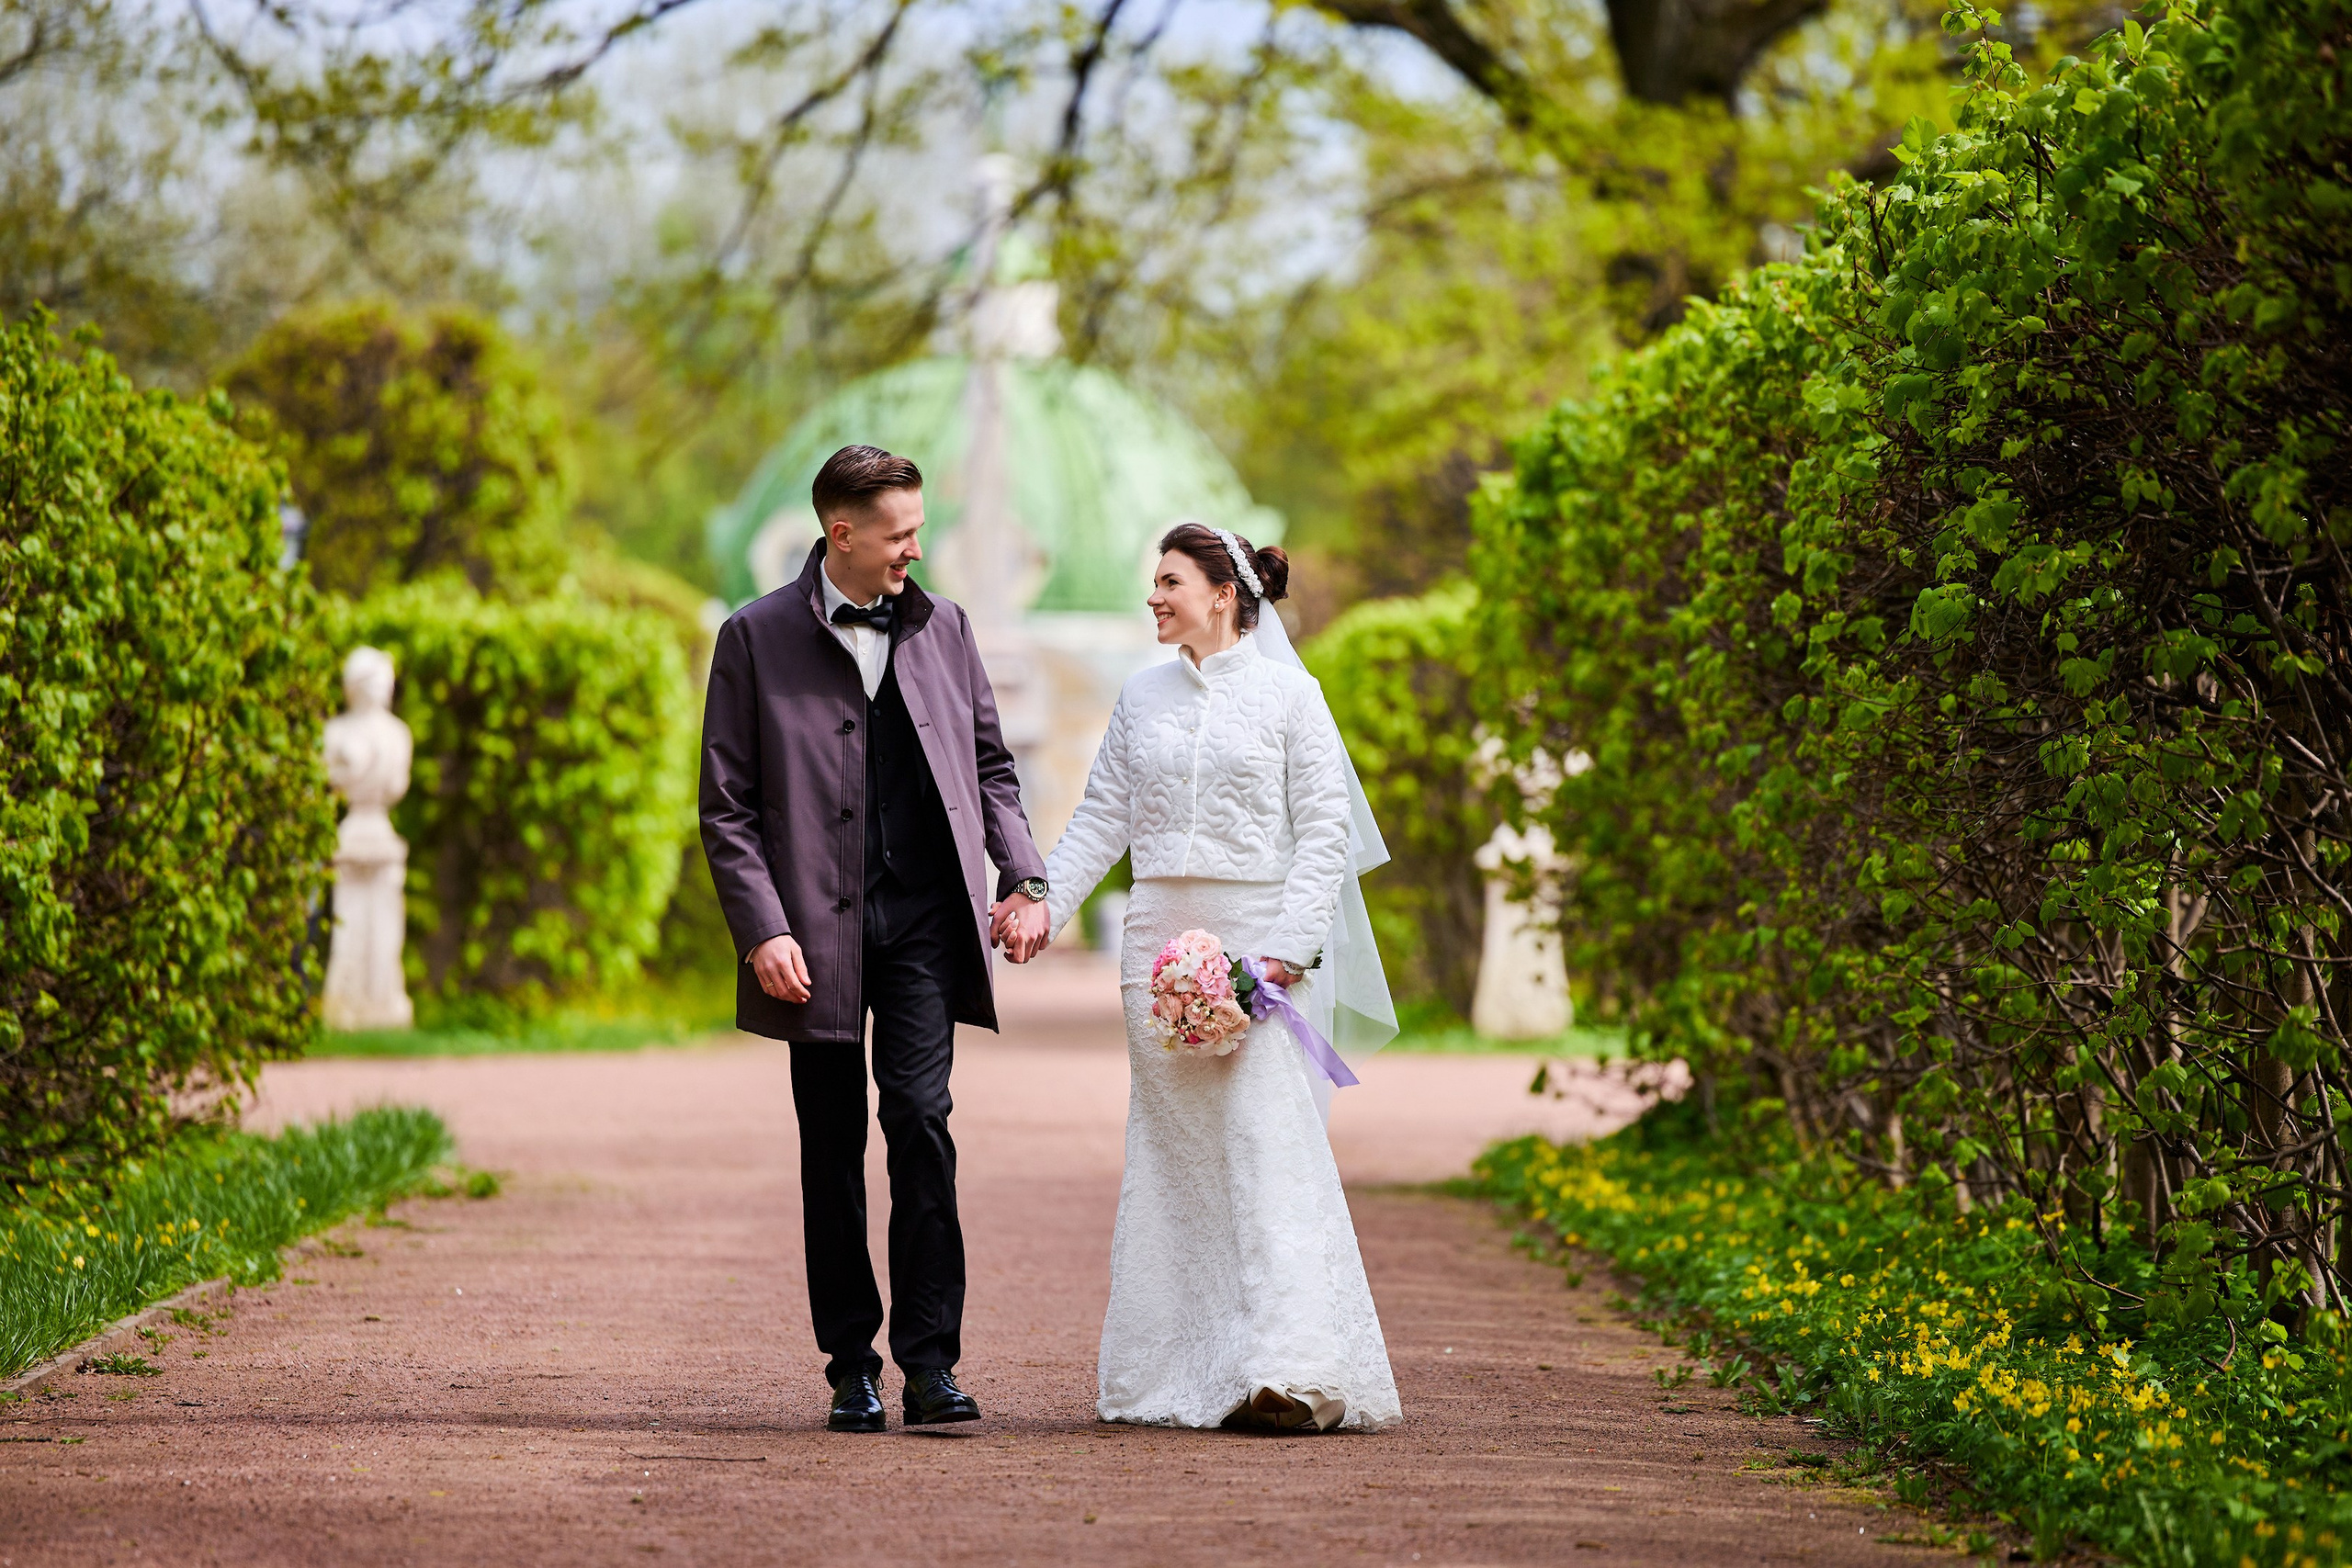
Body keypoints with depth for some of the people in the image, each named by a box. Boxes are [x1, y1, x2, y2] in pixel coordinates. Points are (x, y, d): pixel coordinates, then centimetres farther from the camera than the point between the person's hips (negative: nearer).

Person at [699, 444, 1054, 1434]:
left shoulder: (942, 628, 11)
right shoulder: (757, 639, 1)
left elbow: (990, 765, 18)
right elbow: (727, 805, -1)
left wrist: (1023, 877, 4)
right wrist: (763, 931, -11)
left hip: (925, 918, 1)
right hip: (818, 929, -1)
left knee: (919, 1116, -11)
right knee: (832, 1149, 4)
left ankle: (929, 1361, -8)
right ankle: (852, 1367, 13)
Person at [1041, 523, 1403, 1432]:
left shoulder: (1287, 694, 0)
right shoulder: (1143, 700, 13)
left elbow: (1326, 832, -3)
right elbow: (1102, 820, 14)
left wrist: (1289, 946, -13)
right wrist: (1043, 904, 0)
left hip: (1256, 938, -5)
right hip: (1160, 939, 5)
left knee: (1269, 1143, -13)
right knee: (1170, 1152, 5)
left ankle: (1293, 1374, -18)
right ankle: (1181, 1371, 11)